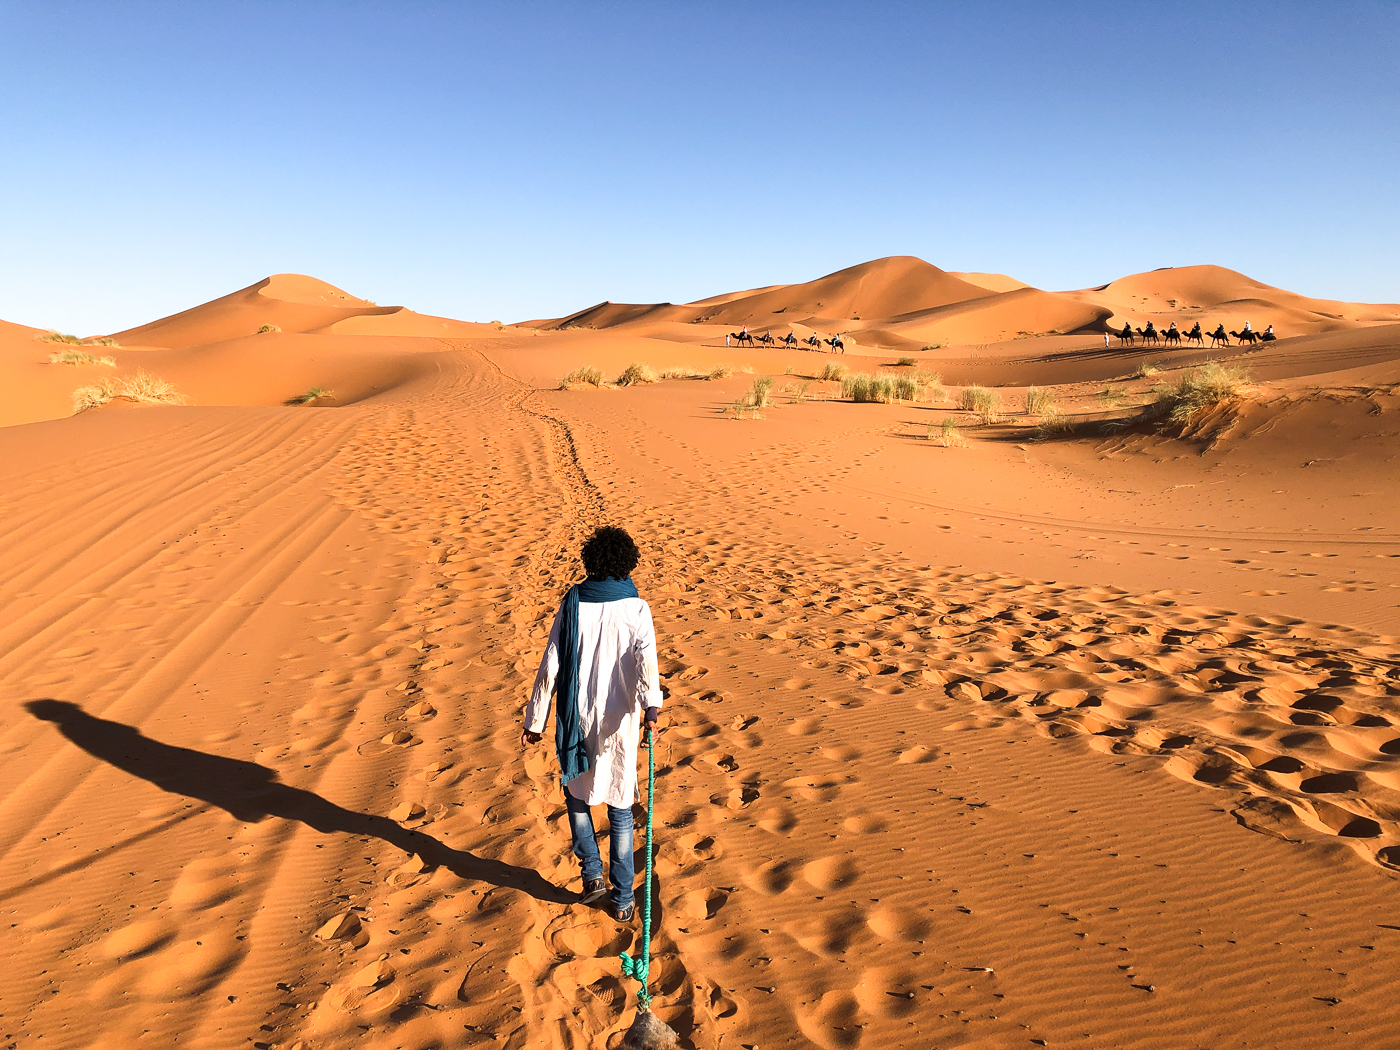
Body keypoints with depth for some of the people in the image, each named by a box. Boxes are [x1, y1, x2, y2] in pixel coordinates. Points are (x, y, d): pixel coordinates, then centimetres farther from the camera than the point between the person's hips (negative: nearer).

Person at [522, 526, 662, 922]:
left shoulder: (573, 604, -2)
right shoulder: (636, 609, -5)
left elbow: (550, 666, -3)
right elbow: (645, 659, -24)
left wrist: (535, 721, 3)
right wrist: (651, 705, -36)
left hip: (576, 721, 1)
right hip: (618, 725, 0)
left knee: (576, 794, 25)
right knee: (620, 811, 12)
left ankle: (592, 875, 19)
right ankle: (623, 900, 18)